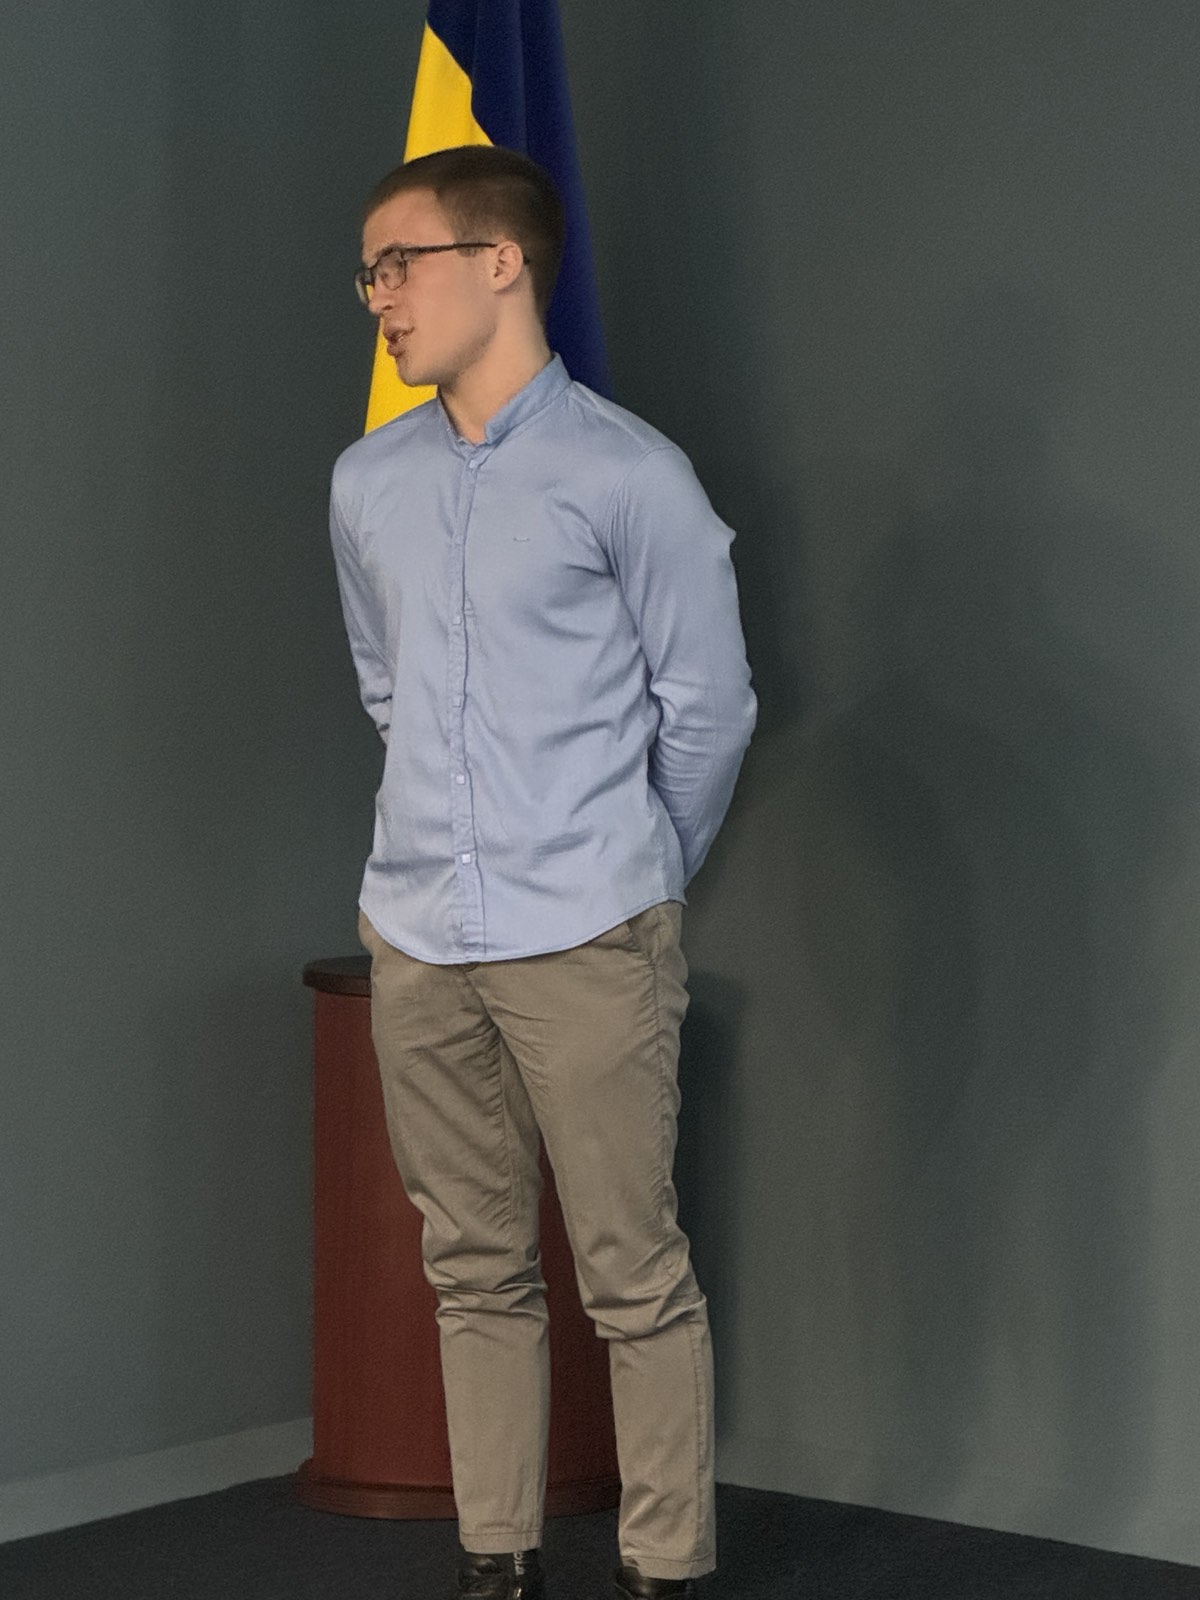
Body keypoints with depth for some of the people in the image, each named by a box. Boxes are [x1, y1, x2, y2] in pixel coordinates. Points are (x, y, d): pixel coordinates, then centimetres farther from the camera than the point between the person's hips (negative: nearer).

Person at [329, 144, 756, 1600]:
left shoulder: (629, 476, -6)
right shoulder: (368, 484, 10)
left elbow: (708, 711, 0)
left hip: (584, 945, -5)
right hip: (417, 936, 5)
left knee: (632, 1273, -1)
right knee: (475, 1268, 11)